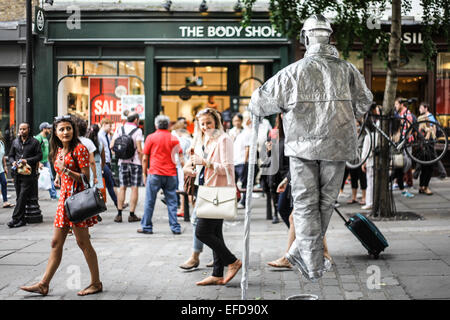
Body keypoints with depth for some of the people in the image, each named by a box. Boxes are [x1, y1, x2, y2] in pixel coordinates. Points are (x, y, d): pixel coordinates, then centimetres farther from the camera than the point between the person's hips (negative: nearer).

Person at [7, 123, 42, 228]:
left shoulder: (34, 142, 1)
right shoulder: (15, 142, 15)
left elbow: (39, 156, -3)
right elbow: (11, 155, 19)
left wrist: (27, 161, -15)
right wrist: (13, 162, -3)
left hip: (29, 173, -5)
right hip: (17, 173, 5)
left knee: (22, 197, -11)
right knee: (19, 197, 6)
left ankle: (15, 219, -11)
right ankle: (21, 220, 11)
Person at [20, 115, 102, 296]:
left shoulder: (79, 149, -9)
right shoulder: (58, 151, 15)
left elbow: (86, 178, -14)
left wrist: (66, 171, -23)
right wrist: (59, 178, 14)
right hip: (64, 198, 8)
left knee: (83, 242, -3)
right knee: (56, 243, 8)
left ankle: (96, 283, 7)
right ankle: (44, 284, 10)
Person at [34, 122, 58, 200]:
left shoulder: (46, 138, 13)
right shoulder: (38, 138, -15)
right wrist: (39, 163, -24)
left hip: (46, 162, 9)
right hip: (40, 163, -9)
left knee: (50, 178, 6)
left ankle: (53, 195, 9)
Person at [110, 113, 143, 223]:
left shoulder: (119, 129, 6)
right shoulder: (137, 131, -7)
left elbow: (112, 146, 3)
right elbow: (139, 149, -12)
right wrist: (142, 162, -5)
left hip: (123, 162, 4)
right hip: (135, 162, -4)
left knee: (122, 187, 10)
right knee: (134, 188, 1)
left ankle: (119, 214, 8)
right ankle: (132, 215, 2)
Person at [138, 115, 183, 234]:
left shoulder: (151, 137, 2)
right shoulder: (174, 138, 7)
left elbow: (145, 158, 2)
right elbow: (181, 159, 2)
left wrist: (144, 174, 8)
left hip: (155, 173, -2)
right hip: (171, 175, 2)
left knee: (149, 202, 5)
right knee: (172, 202, 5)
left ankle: (146, 227, 8)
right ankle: (175, 228, 4)